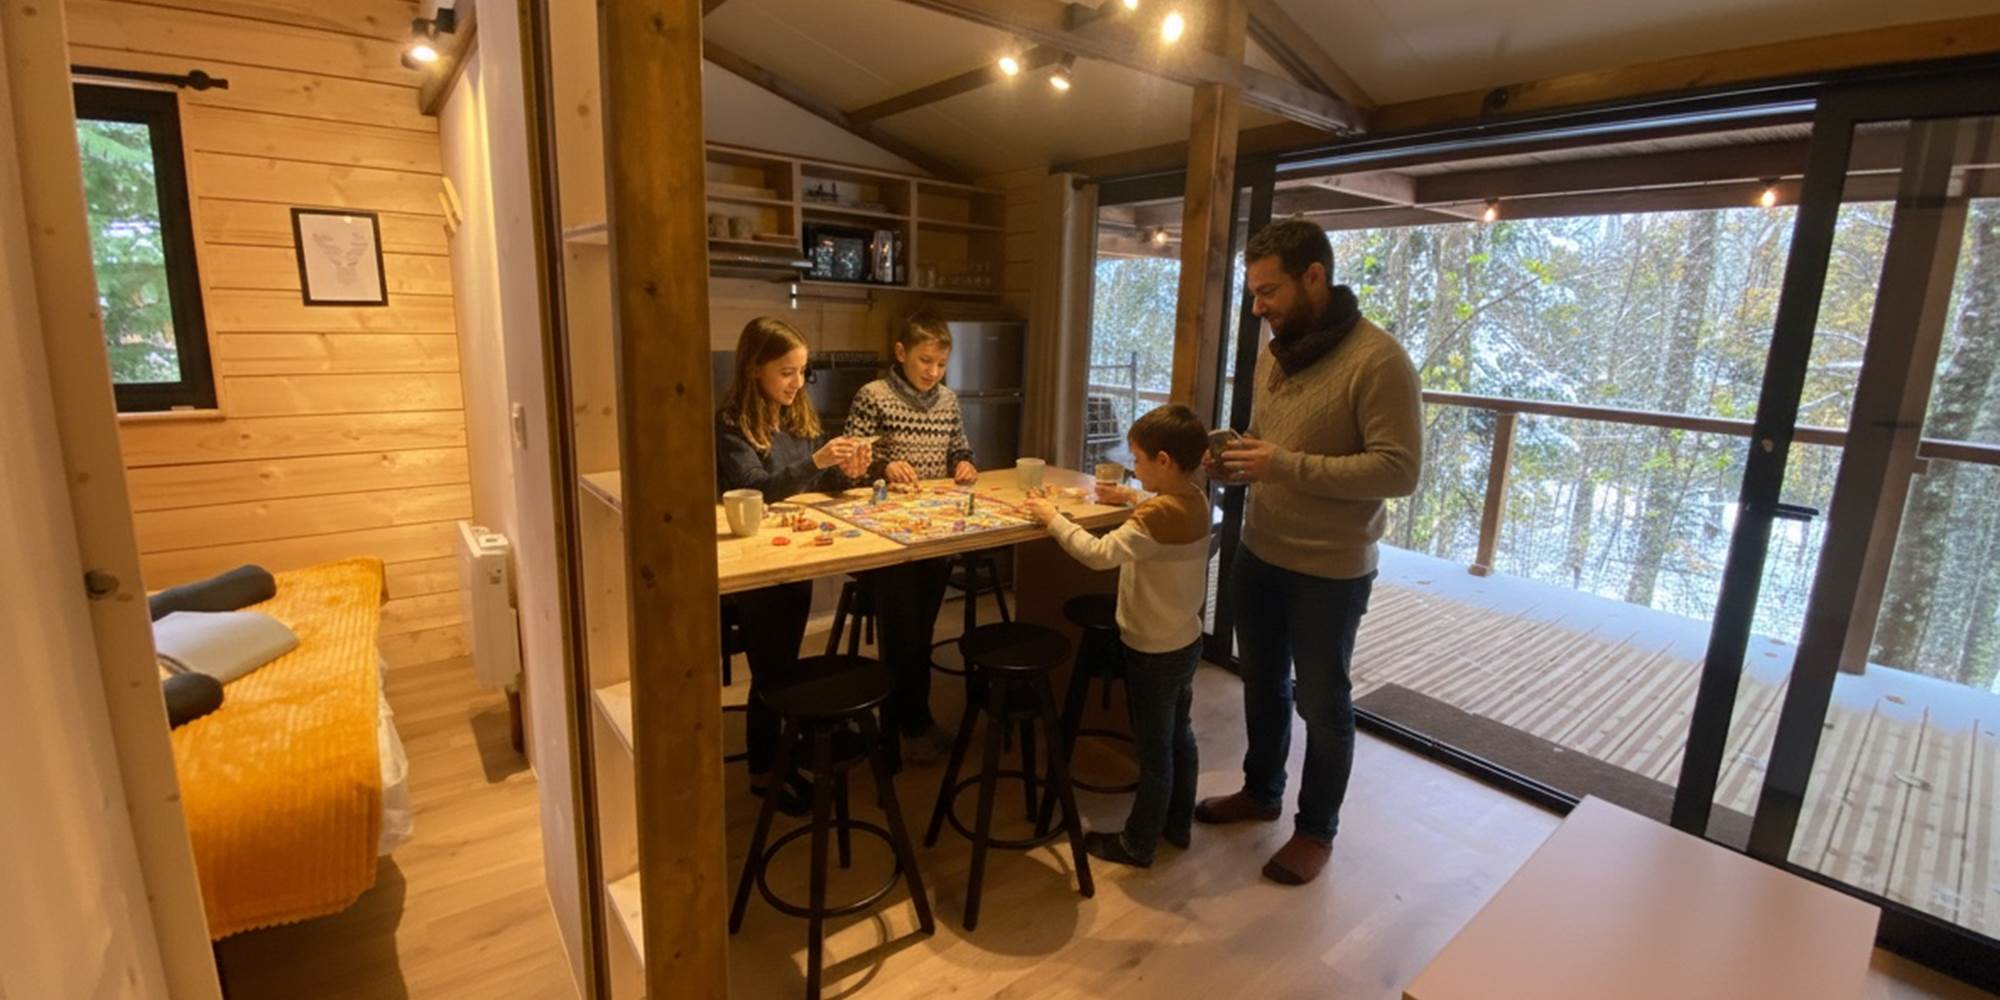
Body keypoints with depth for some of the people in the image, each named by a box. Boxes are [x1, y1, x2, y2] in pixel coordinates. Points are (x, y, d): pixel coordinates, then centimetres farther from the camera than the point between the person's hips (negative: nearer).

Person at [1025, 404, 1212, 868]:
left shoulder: (1157, 515, -29)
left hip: (1155, 653, -9)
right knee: (1178, 738, 22)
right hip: (1185, 643, 9)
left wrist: (1053, 518, -22)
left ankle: (1137, 844, 24)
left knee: (1153, 751, 6)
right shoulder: (1195, 501, -2)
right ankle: (1177, 824, 39)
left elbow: (1099, 554, -32)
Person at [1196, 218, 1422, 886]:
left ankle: (1316, 830, 30)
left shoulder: (1378, 360, -18)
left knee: (1321, 703, 10)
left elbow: (1399, 470, -22)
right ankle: (1261, 791, 42)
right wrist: (1232, 464, -6)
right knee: (1262, 684, 21)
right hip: (1258, 555, 7)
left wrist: (1287, 466, -27)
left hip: (1329, 573, -7)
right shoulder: (1273, 353, 6)